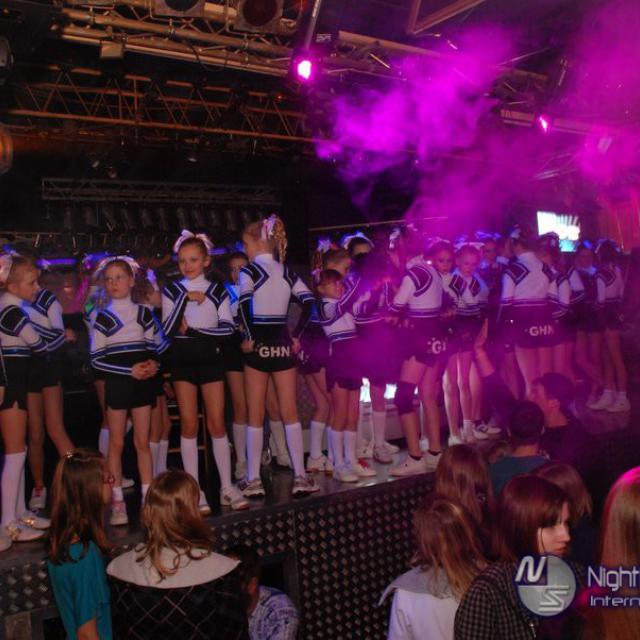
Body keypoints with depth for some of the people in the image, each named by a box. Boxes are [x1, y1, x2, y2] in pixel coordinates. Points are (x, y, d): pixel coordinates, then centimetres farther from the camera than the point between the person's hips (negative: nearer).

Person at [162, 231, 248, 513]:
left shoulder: (218, 291, 5)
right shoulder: (172, 290, 2)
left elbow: (228, 327, -4)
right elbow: (167, 329, -8)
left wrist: (194, 329, -13)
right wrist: (185, 297, -18)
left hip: (210, 357, 1)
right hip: (182, 359, 0)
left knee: (217, 423, 1)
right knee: (189, 424, 1)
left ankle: (227, 487, 9)